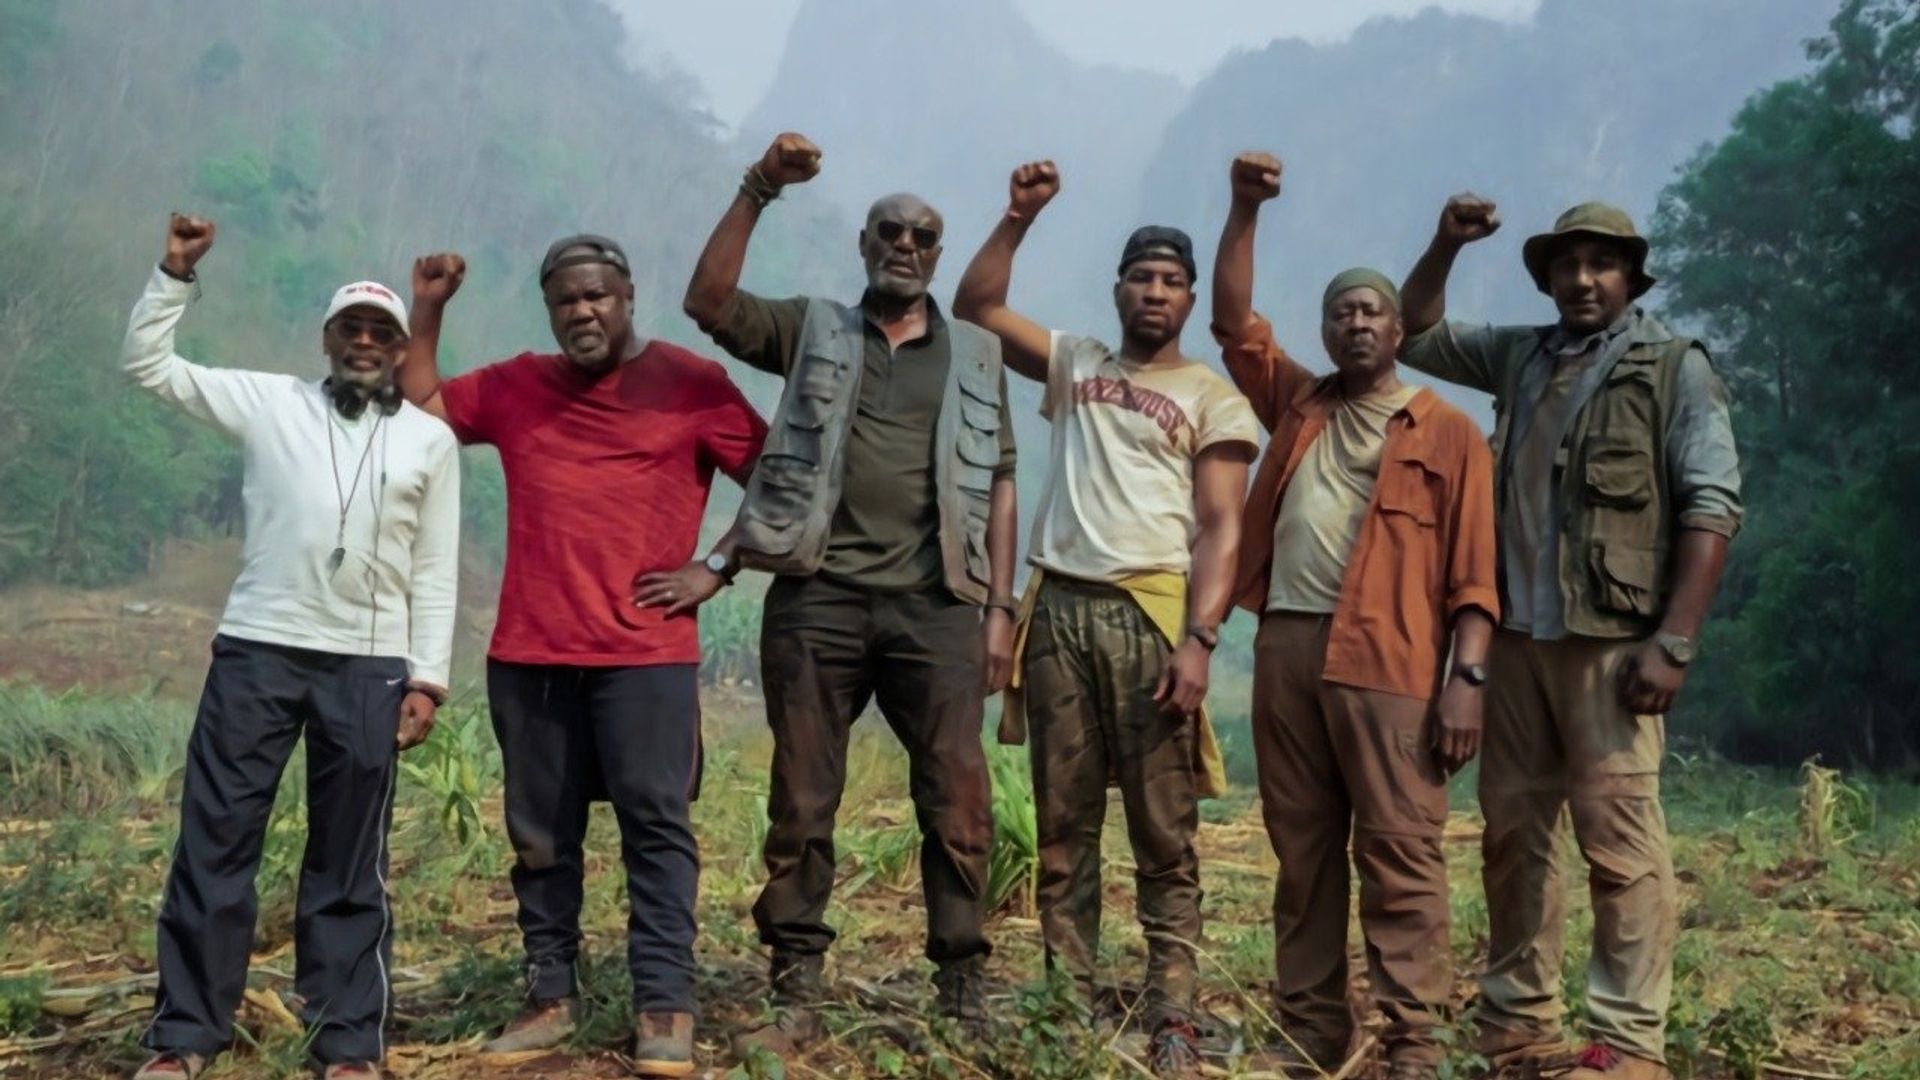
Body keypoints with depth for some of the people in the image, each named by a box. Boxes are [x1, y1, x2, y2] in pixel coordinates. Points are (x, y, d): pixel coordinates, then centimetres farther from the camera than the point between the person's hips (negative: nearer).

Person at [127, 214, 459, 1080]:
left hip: (369, 667, 0)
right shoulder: (269, 401, 10)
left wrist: (427, 678, 1)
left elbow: (435, 573, 7)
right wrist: (176, 273, -1)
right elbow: (146, 363, 9)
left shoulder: (430, 440, 9)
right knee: (214, 843, 1)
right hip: (255, 650, 1)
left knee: (349, 865, 5)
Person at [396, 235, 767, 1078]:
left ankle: (664, 1009, -2)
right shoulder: (513, 388, 13)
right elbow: (414, 408, 21)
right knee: (540, 834, 10)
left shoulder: (689, 383, 1)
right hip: (528, 654, 5)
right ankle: (551, 995, 20)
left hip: (645, 653, -4)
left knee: (655, 825, -4)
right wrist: (427, 312, 11)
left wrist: (717, 568, -3)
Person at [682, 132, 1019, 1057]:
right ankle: (796, 996, 12)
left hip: (936, 606, 0)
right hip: (817, 599, 0)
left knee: (958, 804, -2)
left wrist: (1000, 607, 3)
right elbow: (708, 303, -2)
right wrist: (757, 192, -10)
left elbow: (999, 488, 11)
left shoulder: (976, 356, 15)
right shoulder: (812, 330, 13)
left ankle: (963, 994, 10)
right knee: (801, 803, 3)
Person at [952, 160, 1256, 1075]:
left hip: (1151, 615, -3)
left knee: (1164, 832, -3)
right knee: (1063, 824, 4)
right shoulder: (1074, 364, 17)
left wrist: (1198, 640, -14)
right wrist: (1018, 218, 5)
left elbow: (1221, 530, -3)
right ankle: (1072, 1002, 10)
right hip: (1060, 610, 4)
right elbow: (976, 307, 16)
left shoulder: (1213, 399, 6)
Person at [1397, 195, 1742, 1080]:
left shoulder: (1673, 366, 0)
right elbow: (1416, 335, 26)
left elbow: (1712, 504, -7)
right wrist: (1445, 245, 10)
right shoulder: (1523, 357, 15)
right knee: (1513, 831, 8)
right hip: (1518, 635, 6)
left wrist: (1674, 640, -15)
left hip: (1611, 639, -6)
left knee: (1618, 838, -7)